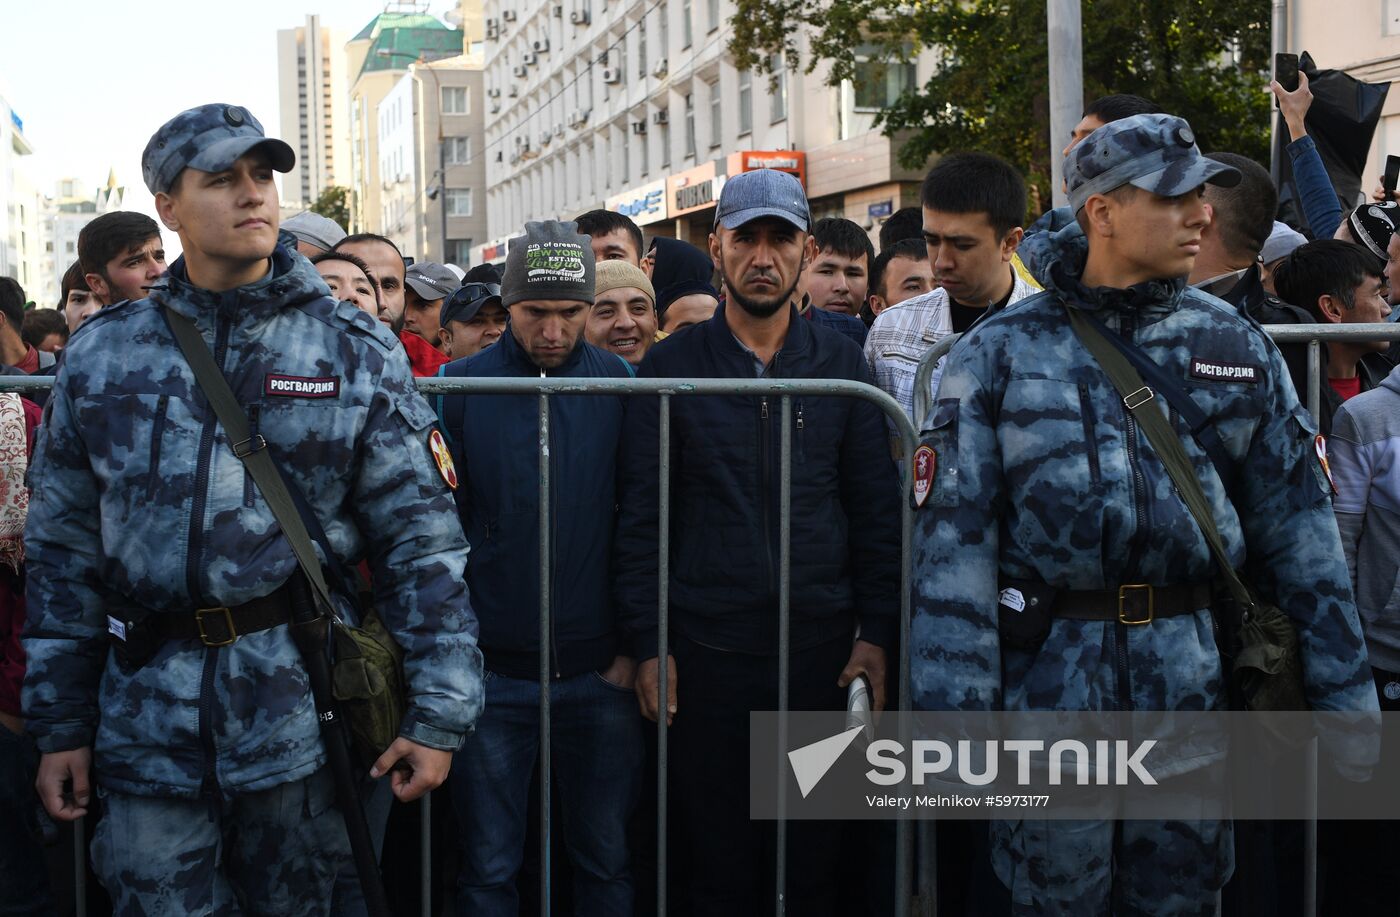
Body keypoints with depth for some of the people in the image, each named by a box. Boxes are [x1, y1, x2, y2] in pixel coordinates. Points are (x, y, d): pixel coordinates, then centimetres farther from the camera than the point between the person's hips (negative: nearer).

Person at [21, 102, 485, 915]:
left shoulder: (356, 352, 0)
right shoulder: (103, 355, 5)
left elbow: (423, 542, -3)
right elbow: (65, 550, 9)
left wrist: (439, 714, -8)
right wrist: (61, 724, 7)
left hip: (303, 705, -1)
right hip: (150, 717, 1)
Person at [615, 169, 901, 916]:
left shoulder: (840, 365, 6)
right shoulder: (671, 368, 2)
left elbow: (877, 509, 6)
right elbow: (640, 516, 1)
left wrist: (877, 633, -1)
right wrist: (648, 644, -4)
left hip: (822, 645, 1)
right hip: (706, 649, -1)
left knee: (813, 856, 8)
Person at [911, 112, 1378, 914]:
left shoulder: (1240, 349, 7)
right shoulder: (1000, 353, -1)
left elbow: (1300, 533, 8)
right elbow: (954, 538, -6)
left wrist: (1345, 699, 5)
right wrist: (958, 709, -12)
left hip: (1193, 695, 3)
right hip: (1049, 687, -2)